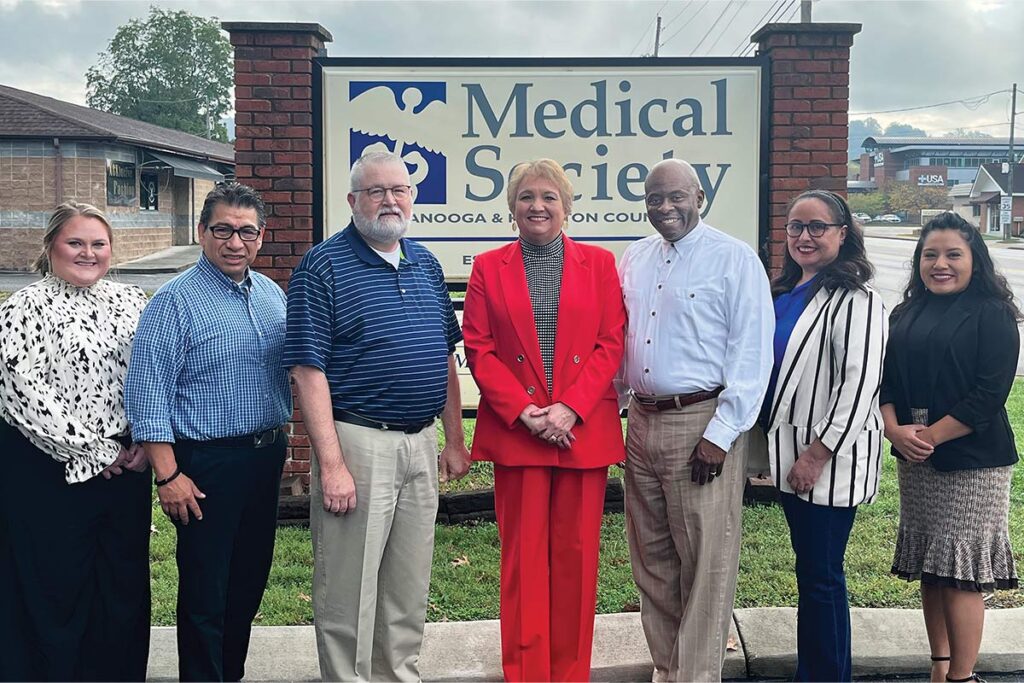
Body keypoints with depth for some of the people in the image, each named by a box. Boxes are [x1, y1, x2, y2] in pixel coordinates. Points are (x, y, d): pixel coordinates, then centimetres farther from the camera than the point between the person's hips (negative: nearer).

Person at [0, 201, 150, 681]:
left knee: (126, 582, 12)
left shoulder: (133, 302, 8)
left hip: (127, 463, 5)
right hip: (50, 472, -5)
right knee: (56, 586, 6)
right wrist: (91, 451, -15)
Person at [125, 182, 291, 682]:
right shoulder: (176, 300, -12)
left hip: (267, 455, 7)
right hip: (207, 463, -6)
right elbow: (148, 393, -15)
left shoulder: (271, 294, 8)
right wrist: (168, 475, -17)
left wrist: (278, 444, 13)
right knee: (205, 589, 4)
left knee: (250, 579, 17)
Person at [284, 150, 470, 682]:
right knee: (348, 592, 4)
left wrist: (455, 440, 12)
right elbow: (309, 372, -13)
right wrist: (331, 463, -18)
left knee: (410, 588, 16)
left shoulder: (425, 264, 12)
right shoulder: (323, 267, -8)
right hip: (358, 443, -6)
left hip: (422, 444, 6)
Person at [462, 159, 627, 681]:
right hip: (515, 431, 0)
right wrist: (522, 412, -11)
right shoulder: (489, 267, 6)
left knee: (575, 555, 6)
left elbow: (611, 345, 0)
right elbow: (479, 350, 1)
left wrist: (569, 409, -11)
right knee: (523, 556, 4)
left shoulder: (599, 263, 7)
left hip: (584, 431, 1)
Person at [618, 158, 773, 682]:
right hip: (642, 421, 6)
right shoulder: (634, 259, 12)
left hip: (703, 424, -6)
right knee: (651, 557, 14)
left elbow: (752, 353, -11)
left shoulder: (734, 259, -6)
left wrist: (721, 434, -15)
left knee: (706, 561, -1)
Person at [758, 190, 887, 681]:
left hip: (828, 462, -8)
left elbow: (859, 386, -20)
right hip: (788, 454, 8)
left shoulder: (854, 300, -14)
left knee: (820, 576, 1)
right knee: (809, 570, 17)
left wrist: (817, 456, -20)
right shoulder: (785, 292, 12)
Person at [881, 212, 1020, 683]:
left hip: (971, 461, -6)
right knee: (930, 569, 12)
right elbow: (886, 378, 7)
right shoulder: (907, 314, 11)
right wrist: (895, 429, -11)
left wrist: (931, 436, -17)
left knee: (961, 571, -4)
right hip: (914, 462, 6)